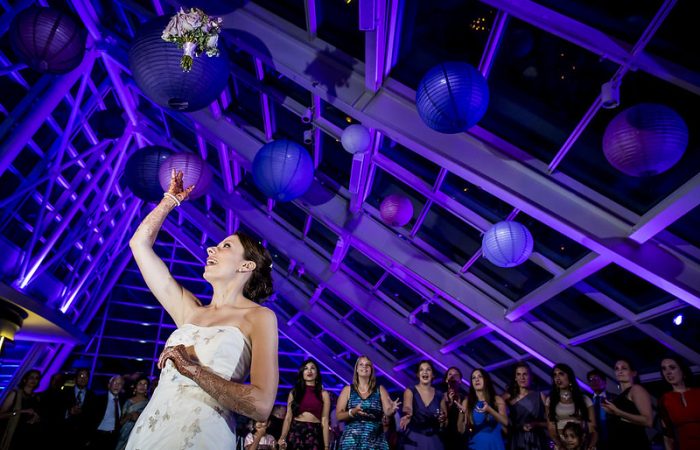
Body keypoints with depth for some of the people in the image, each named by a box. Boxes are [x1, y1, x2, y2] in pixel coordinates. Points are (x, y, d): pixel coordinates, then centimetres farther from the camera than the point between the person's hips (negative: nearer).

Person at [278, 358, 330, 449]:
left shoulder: (323, 394, 3)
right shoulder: (294, 392, 7)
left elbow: (325, 420, 0)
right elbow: (288, 417, 2)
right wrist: (283, 438, -11)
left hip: (314, 434, -1)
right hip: (295, 432, 1)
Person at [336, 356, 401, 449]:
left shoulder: (380, 389, 6)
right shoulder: (348, 389, 3)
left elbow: (388, 411, -2)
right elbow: (338, 415, -1)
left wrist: (392, 409, -24)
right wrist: (353, 412, -19)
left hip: (375, 442, 1)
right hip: (352, 441, -1)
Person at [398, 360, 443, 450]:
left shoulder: (439, 394, 2)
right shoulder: (410, 391, -7)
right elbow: (407, 407, -28)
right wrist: (408, 415, -50)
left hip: (433, 440, 3)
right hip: (413, 439, -3)